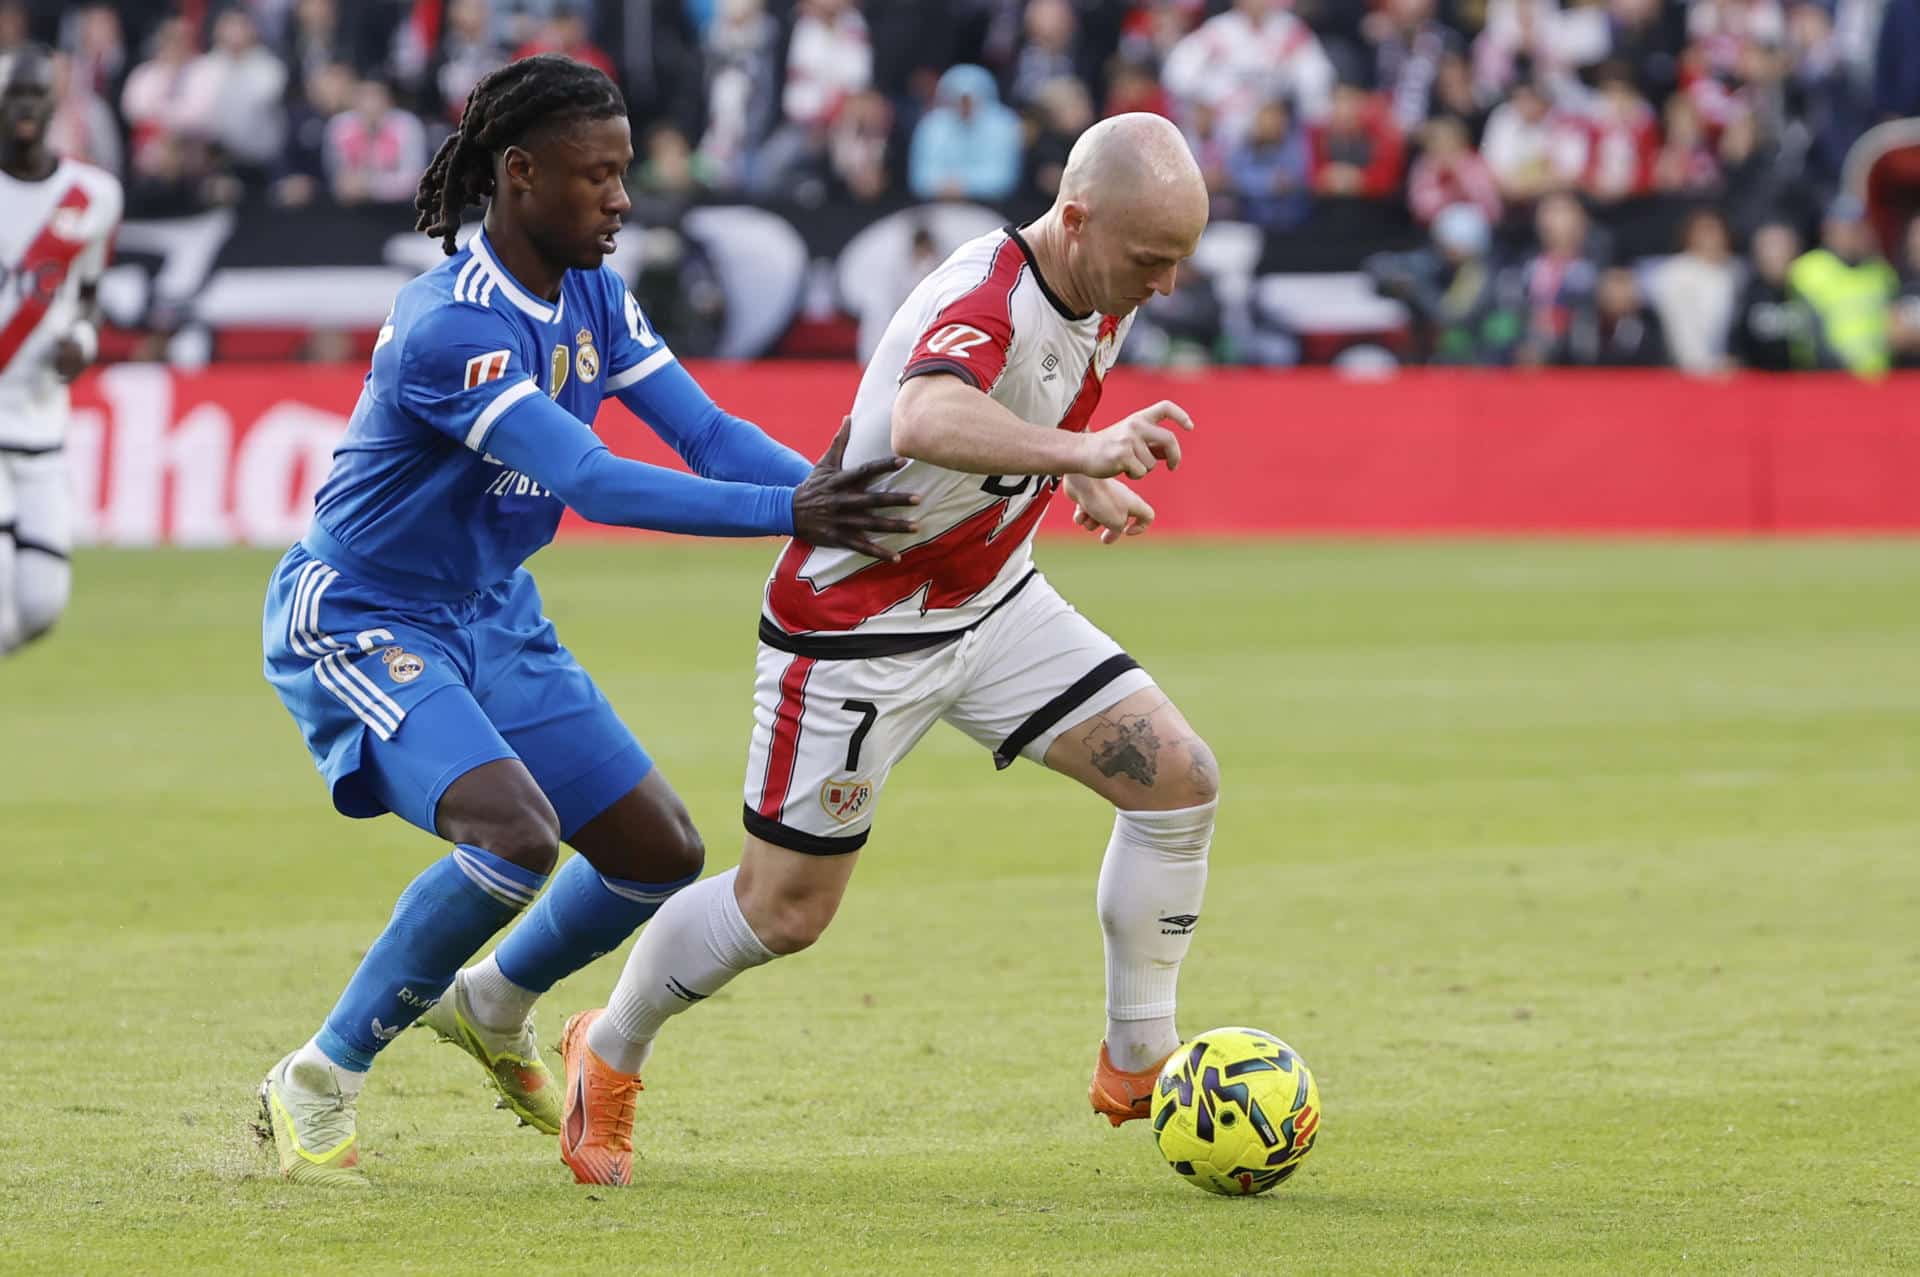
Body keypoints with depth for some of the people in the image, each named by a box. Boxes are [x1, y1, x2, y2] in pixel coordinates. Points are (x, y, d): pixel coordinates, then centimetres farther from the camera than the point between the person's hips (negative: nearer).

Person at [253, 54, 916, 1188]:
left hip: (494, 618, 9)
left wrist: (833, 488, -25)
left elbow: (706, 434, -6)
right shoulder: (450, 328, -28)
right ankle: (318, 1085, -13)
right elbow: (593, 483, -36)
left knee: (663, 856, 6)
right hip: (357, 619, -9)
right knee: (517, 834, -30)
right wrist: (790, 513, -42)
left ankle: (493, 1009, 34)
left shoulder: (593, 299, 0)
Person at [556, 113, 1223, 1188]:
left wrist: (1085, 483, 9)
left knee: (1180, 779, -5)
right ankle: (611, 1052, 28)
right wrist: (1083, 451, -69)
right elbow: (925, 421, -57)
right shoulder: (984, 301, -32)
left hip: (994, 599, 8)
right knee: (785, 912, 0)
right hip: (859, 628, -8)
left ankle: (1138, 1068, 9)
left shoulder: (1102, 292, -5)